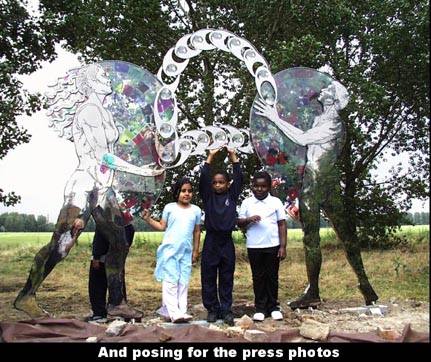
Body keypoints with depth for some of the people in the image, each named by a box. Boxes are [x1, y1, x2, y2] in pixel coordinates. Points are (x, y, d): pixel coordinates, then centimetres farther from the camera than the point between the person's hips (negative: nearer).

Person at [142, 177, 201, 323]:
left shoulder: (196, 210, 7)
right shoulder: (169, 208, 2)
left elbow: (197, 232, 12)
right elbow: (162, 227, 4)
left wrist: (195, 250, 11)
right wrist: (148, 219, -9)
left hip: (186, 251, 3)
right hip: (170, 250, -2)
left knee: (183, 282, 4)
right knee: (170, 281, -5)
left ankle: (182, 311, 6)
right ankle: (174, 313, -5)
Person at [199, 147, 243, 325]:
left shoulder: (232, 195, 6)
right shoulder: (208, 196, 5)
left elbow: (239, 178, -1)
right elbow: (203, 178, -5)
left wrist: (233, 156, -2)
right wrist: (210, 157, -6)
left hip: (227, 241, 0)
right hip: (211, 240, 0)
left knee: (226, 279, 7)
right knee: (208, 278, 4)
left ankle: (226, 310, 14)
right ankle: (212, 309, 15)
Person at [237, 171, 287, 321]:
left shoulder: (275, 202, 2)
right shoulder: (246, 203, 5)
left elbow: (282, 225, 2)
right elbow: (240, 223, 5)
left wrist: (283, 246, -3)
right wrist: (249, 219, -17)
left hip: (273, 246, -1)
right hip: (254, 247, 1)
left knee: (272, 276, 8)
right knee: (258, 277, 8)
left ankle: (273, 307, 19)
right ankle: (260, 308, 16)